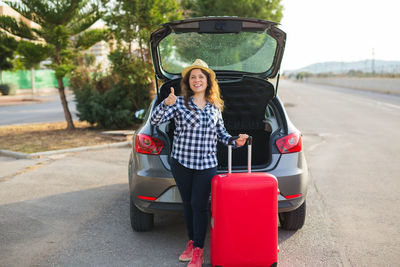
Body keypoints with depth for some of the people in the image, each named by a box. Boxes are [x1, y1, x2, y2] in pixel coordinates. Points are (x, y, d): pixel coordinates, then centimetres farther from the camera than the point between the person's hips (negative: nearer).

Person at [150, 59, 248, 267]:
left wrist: (235, 141, 0)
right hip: (181, 162, 0)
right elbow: (155, 121, -9)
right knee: (187, 204, 12)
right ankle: (192, 241, 29)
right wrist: (166, 104, -26)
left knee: (199, 204, -4)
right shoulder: (180, 103, -1)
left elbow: (221, 133, 18)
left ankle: (198, 250, 7)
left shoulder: (215, 106, 9)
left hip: (207, 164, 0)